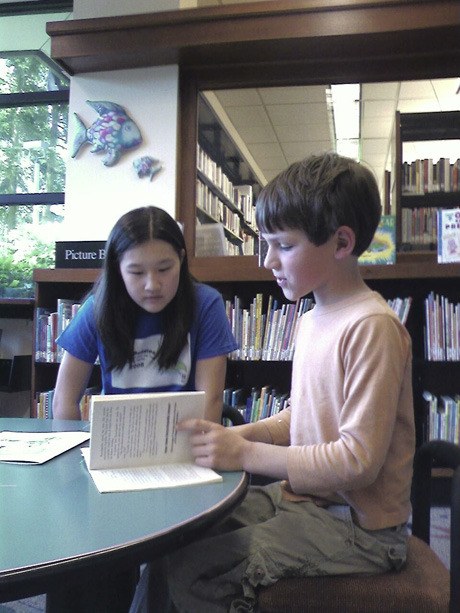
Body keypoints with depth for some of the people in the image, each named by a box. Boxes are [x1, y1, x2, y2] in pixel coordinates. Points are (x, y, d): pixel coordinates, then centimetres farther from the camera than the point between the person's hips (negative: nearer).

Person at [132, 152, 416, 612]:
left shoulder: (372, 326, -22)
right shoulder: (313, 317, 6)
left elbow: (359, 460, -24)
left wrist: (246, 454, -21)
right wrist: (233, 435, -1)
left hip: (356, 525, -8)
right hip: (303, 498, 8)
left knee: (189, 573, -17)